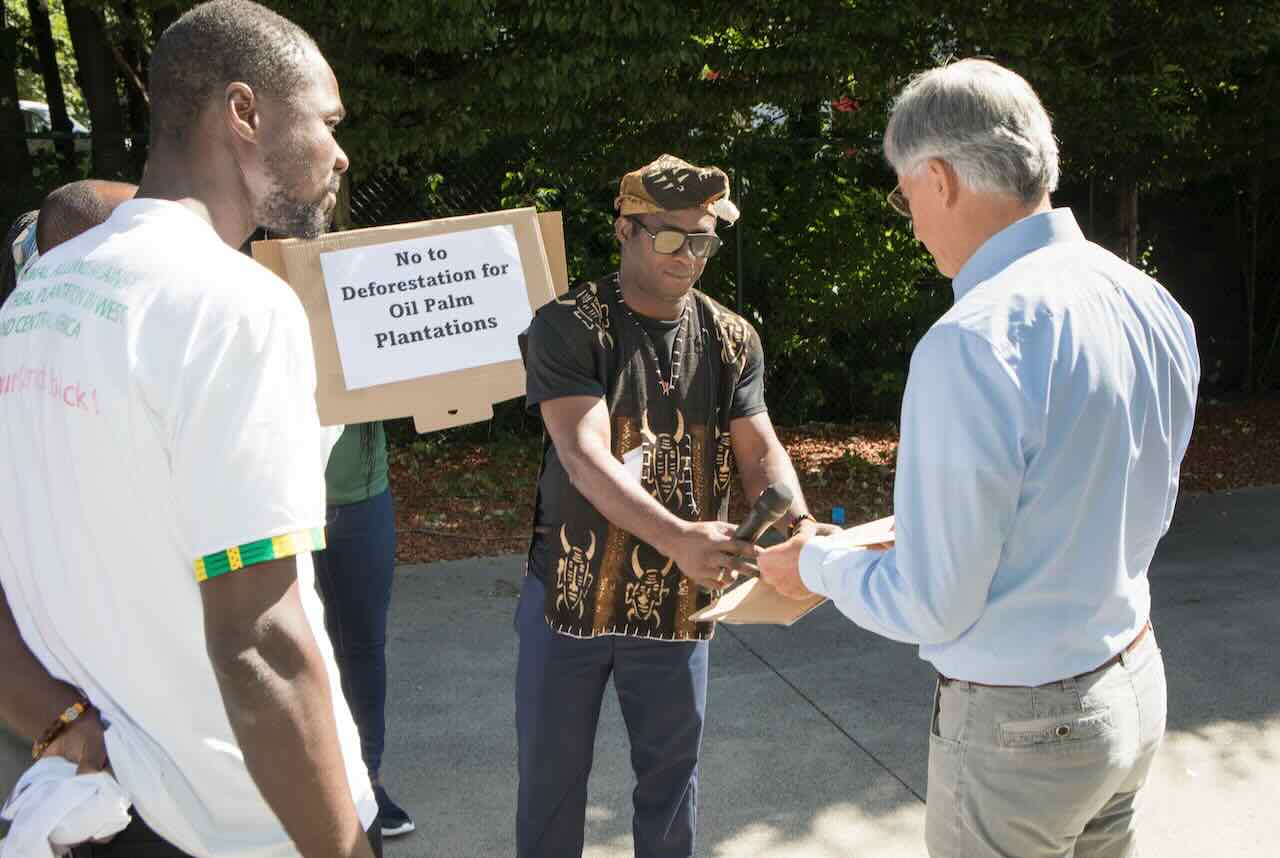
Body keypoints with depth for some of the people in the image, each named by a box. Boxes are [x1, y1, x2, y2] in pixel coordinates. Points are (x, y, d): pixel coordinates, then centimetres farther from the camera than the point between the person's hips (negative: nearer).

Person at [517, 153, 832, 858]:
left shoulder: (732, 341, 1)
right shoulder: (568, 326, -12)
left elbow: (758, 447, -4)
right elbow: (584, 456, -23)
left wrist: (797, 523, -26)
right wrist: (676, 537, -38)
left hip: (679, 602, 3)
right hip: (570, 595, -2)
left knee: (671, 772, 16)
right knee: (551, 773, 13)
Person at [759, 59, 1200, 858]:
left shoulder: (972, 347, -28)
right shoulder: (1154, 304, -3)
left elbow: (931, 607, -22)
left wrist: (816, 564, -3)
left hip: (1021, 726, -7)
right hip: (1138, 684, 7)